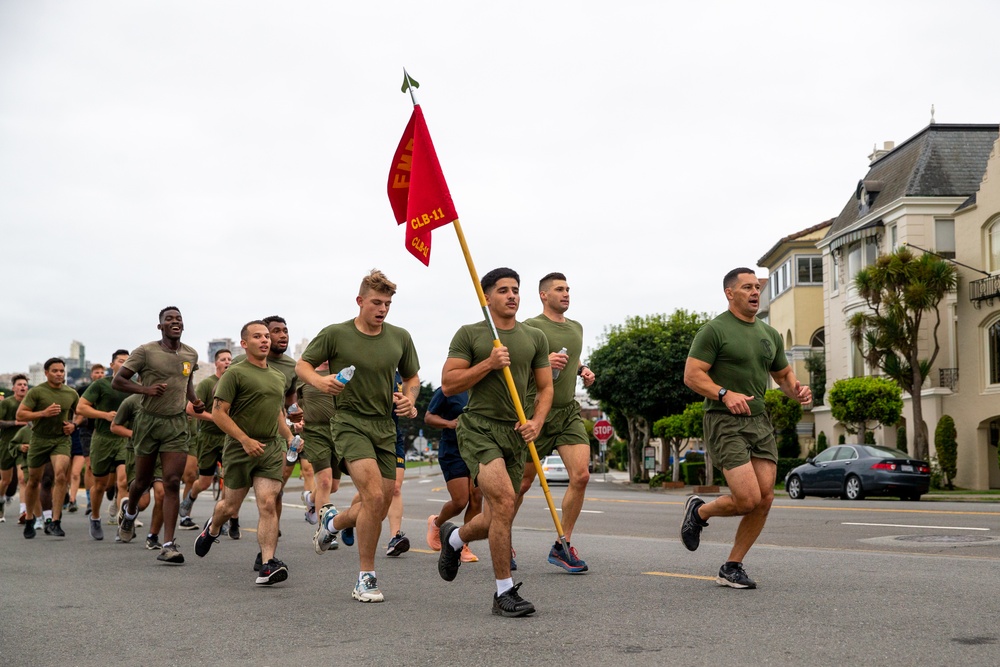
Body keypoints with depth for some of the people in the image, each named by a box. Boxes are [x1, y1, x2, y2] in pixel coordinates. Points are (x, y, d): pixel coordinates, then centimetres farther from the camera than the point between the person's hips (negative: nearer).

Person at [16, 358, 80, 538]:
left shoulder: (71, 394, 5)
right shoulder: (36, 392, -6)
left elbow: (80, 413, 22)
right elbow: (20, 415, -10)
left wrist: (73, 424, 1)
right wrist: (43, 413, -20)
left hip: (61, 440, 1)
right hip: (39, 440, -1)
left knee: (61, 475, -21)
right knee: (33, 481, 11)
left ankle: (55, 522, -16)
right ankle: (29, 520, 33)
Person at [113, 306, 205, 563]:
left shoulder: (191, 354, 7)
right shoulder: (145, 352, -7)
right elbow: (117, 381, -5)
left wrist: (194, 400, 7)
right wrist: (145, 389, -20)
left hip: (177, 424, 2)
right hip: (148, 421, -2)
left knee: (172, 482, -9)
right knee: (143, 481, 12)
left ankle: (168, 546, -9)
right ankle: (129, 510, 48)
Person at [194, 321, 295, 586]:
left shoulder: (278, 377, 15)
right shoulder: (235, 373, -6)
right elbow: (218, 412, -11)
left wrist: (290, 438, 16)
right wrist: (245, 440, -18)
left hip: (271, 449, 4)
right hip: (239, 449, -4)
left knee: (268, 505, -10)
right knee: (231, 507, 10)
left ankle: (268, 565, -14)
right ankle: (212, 528, 44)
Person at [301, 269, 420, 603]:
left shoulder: (400, 338, 5)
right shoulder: (335, 334, -5)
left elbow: (412, 378, 18)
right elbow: (302, 365, 5)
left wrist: (409, 400, -4)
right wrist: (320, 381, -16)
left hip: (385, 426, 5)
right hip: (350, 422, -5)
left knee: (379, 509, 6)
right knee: (374, 496, -22)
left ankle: (332, 522, 40)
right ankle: (366, 579, -8)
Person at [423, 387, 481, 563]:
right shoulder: (445, 391, -5)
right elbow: (428, 417, -2)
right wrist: (449, 423, -18)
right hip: (452, 454, -5)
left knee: (476, 499, -3)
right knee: (460, 501, -8)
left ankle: (465, 546, 8)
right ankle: (436, 523, 24)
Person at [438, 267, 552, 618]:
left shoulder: (535, 338, 11)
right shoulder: (469, 334, 0)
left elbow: (545, 387, 14)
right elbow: (448, 384, -5)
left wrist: (537, 421, -4)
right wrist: (488, 364, -15)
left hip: (515, 434, 5)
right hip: (479, 428, -5)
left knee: (496, 521, 8)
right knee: (503, 500, -24)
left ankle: (454, 538, 43)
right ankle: (505, 592, -11)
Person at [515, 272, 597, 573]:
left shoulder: (576, 328, 15)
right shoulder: (531, 328, -7)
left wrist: (583, 370, 10)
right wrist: (543, 362, -24)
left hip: (569, 412, 5)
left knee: (581, 475, -10)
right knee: (523, 482, 4)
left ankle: (562, 546, 1)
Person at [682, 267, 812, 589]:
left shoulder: (769, 334, 16)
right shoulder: (715, 330, -6)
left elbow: (783, 374, 25)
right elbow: (691, 375, -11)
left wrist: (797, 391, 3)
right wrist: (725, 394, -25)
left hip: (760, 421, 7)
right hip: (725, 422, -7)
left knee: (765, 499, -2)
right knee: (748, 499, -16)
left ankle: (731, 568, 11)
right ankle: (699, 511, 15)